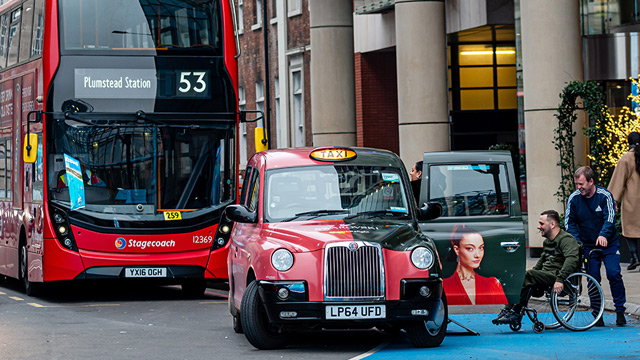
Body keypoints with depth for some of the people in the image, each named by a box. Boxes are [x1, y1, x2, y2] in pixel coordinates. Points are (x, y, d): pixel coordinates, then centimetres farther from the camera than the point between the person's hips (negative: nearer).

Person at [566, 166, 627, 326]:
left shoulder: (604, 196, -11)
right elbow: (569, 222, 0)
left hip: (608, 244, -2)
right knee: (593, 279, -2)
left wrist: (603, 235, -38)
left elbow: (610, 218, -19)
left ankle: (620, 311, -4)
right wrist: (576, 240, -18)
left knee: (614, 274, -15)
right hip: (588, 246, 2)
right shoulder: (574, 198, -4)